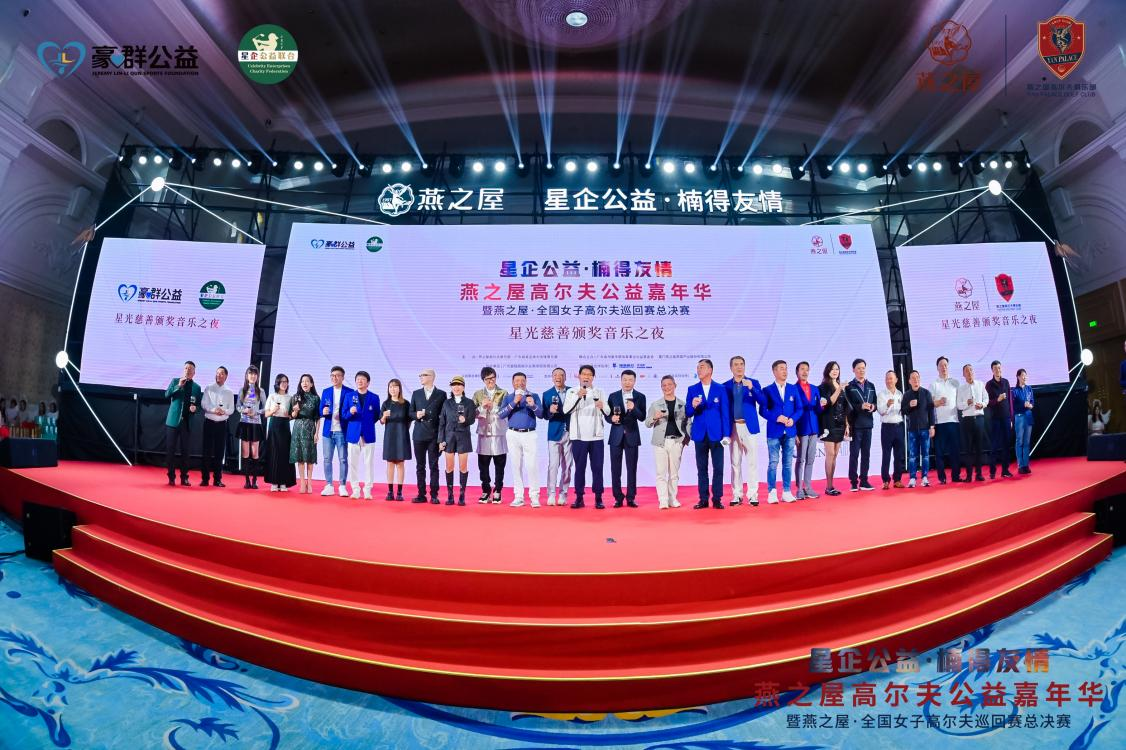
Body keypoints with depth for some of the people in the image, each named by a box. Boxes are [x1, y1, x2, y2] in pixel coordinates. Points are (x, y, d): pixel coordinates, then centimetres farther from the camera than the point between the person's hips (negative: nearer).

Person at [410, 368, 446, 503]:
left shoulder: (441, 394, 3)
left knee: (433, 466, -2)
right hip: (419, 435, 3)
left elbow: (444, 414, 2)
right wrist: (416, 415, -9)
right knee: (420, 466, 5)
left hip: (434, 435, -3)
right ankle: (421, 494, 10)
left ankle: (434, 495, 2)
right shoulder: (416, 394, 13)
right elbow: (411, 413, 12)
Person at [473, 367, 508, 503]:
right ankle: (486, 491, 14)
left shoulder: (503, 393, 5)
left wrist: (493, 406, -16)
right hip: (483, 433, 1)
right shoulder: (478, 394, 10)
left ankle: (497, 491, 12)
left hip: (499, 433, -1)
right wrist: (482, 406, -13)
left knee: (500, 465, 2)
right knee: (483, 465, 3)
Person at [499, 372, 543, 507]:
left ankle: (534, 497, -3)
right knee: (516, 466, 3)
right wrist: (514, 402, -16)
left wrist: (532, 405, -23)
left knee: (532, 466, -8)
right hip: (513, 434, 2)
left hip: (530, 434, -1)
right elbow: (501, 415, -4)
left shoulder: (534, 396, 8)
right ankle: (518, 496, 9)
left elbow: (541, 414, -4)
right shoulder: (508, 398, 11)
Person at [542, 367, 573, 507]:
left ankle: (563, 494, 13)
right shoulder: (547, 394, 3)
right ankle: (551, 494, -1)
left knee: (567, 465, 6)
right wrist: (550, 411, -22)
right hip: (554, 433, -2)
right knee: (553, 465, -5)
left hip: (570, 433, 2)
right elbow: (545, 415, -1)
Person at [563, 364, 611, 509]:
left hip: (596, 436, 1)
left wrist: (602, 407, -23)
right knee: (579, 467, 3)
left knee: (597, 467, 0)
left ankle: (598, 498, 6)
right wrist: (577, 396, -19)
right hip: (578, 436, -1)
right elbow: (566, 410, -7)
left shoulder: (599, 392, 10)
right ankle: (579, 498, 9)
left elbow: (607, 412, 0)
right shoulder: (572, 392, 7)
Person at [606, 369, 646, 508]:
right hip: (616, 436, 1)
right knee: (615, 469, 2)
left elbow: (642, 418, -3)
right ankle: (618, 498, 10)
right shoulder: (613, 396, 7)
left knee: (632, 469, 2)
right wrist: (611, 418, -14)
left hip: (632, 436, -1)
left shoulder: (640, 397, 4)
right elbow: (607, 415, 8)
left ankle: (631, 498, 9)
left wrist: (633, 409, -20)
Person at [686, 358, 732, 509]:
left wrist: (726, 434, -6)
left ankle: (717, 499, 8)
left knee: (718, 467, 0)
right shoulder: (692, 389, 6)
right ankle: (703, 499, 11)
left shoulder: (720, 389, 3)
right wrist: (693, 406, -19)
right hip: (700, 434, 1)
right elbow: (688, 413, 4)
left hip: (716, 433, -1)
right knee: (701, 468, 5)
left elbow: (725, 412, 1)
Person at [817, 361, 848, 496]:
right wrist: (838, 391, -26)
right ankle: (829, 486, -7)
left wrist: (847, 424, 12)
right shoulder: (824, 387, -3)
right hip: (829, 424, -6)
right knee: (830, 454, -10)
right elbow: (828, 403, -16)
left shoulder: (841, 387, 14)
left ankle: (831, 485, 8)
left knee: (834, 455, 6)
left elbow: (845, 408, 16)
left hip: (840, 425, 6)